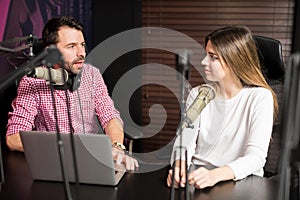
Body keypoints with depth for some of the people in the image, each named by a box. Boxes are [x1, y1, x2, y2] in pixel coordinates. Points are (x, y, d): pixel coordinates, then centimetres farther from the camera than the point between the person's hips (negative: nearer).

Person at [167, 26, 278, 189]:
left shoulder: (260, 97, -8)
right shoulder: (197, 94, 6)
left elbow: (256, 157, -17)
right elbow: (185, 140, -2)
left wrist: (215, 175, -33)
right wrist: (179, 166, -25)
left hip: (240, 180, -2)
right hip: (198, 179, 3)